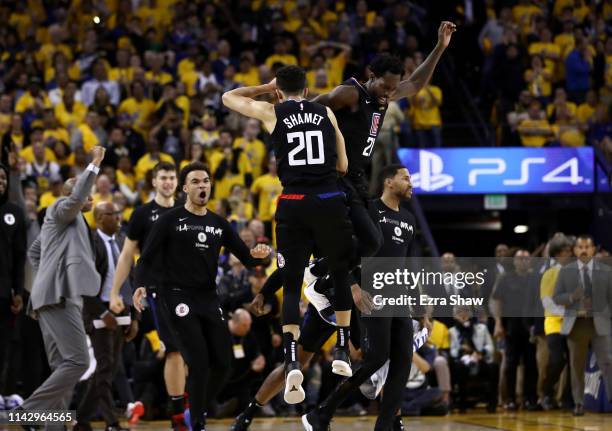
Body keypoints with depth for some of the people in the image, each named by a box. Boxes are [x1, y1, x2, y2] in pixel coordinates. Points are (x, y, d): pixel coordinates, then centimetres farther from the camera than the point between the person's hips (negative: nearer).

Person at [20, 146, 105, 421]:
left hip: (57, 296, 11)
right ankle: (28, 413, -16)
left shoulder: (70, 222, 28)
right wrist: (94, 166, -22)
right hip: (60, 296, -11)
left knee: (63, 366, 5)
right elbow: (75, 198, -23)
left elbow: (33, 253, 38)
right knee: (77, 361, -16)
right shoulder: (60, 209, 2)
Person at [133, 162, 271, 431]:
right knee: (199, 362, -15)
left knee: (223, 362, 1)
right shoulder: (170, 220, -3)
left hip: (208, 298, 5)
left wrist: (256, 255, -12)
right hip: (178, 297, -5)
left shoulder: (219, 224, 12)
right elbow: (147, 258, -4)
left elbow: (246, 258, 12)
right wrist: (141, 286, -21)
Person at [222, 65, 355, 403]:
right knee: (341, 274, 21)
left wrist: (266, 87, 31)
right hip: (329, 202, 1)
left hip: (293, 204, -1)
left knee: (291, 286, 2)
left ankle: (292, 363, -15)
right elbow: (342, 165, 15)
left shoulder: (271, 112, 7)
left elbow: (228, 97, 23)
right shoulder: (327, 113, 11)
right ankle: (342, 351, 22)